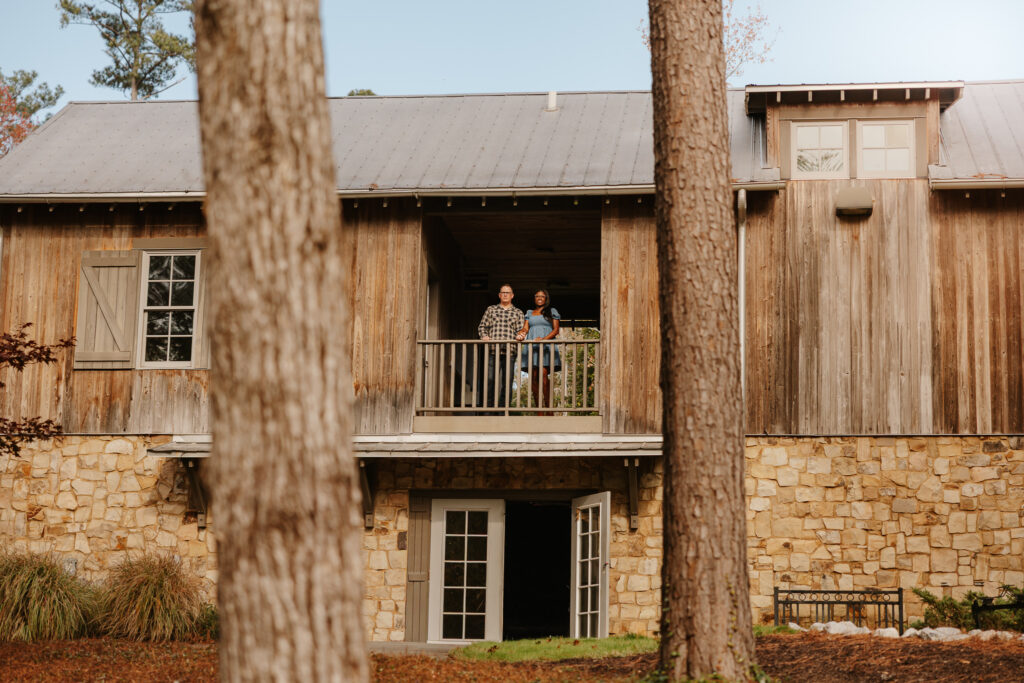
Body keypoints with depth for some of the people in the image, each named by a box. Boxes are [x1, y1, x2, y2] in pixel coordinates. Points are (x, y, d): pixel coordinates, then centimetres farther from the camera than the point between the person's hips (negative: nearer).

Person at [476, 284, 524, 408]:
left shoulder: (518, 313, 16)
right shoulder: (490, 310, 18)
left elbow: (521, 331, 10)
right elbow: (481, 326, 16)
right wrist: (484, 336, -3)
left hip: (509, 351, 0)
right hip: (492, 351, 0)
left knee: (507, 381, -4)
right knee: (489, 379, -8)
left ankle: (503, 407, -1)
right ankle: (488, 406, -5)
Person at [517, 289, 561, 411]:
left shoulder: (552, 312, 16)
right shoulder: (529, 313, 24)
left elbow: (555, 330, 6)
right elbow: (525, 328, 13)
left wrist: (544, 339, -11)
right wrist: (521, 334, -12)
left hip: (546, 345, -3)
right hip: (531, 345, 3)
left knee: (543, 374, -21)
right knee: (534, 377, -7)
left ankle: (549, 407, -22)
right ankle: (538, 409, -7)